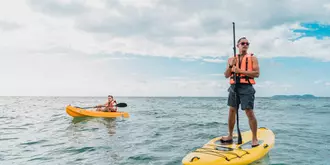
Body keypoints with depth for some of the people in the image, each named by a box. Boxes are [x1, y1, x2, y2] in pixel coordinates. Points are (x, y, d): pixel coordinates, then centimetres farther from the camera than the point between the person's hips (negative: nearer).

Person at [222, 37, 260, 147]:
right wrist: (231, 65, -9)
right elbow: (226, 75, 8)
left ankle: (254, 138, 4)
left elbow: (257, 73, -8)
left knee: (249, 112, -8)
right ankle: (230, 136, 20)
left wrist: (240, 71, -15)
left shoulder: (252, 58, 4)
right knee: (231, 111, 9)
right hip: (234, 87, 4)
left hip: (246, 88, -4)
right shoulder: (231, 59, 13)